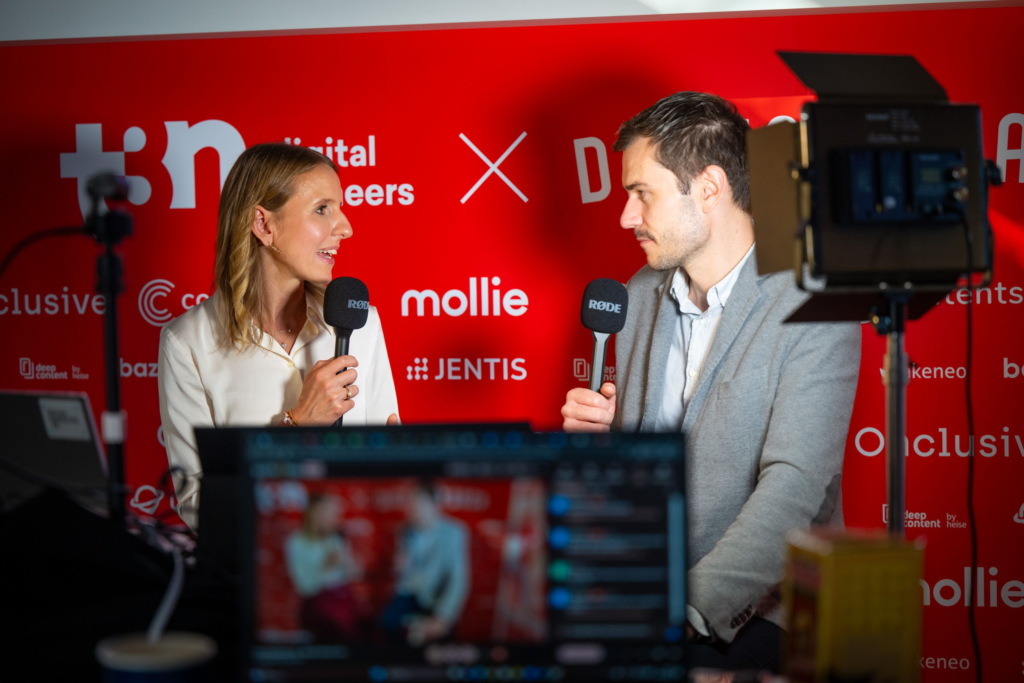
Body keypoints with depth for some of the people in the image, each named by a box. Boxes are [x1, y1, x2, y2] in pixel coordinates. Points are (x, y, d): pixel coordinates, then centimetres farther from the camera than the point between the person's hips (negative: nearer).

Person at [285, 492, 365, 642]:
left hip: (345, 597, 4)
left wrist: (347, 561, -5)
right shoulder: (296, 543, -2)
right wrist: (326, 568, -18)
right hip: (318, 600, -4)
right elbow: (304, 587, -6)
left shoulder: (338, 538, 10)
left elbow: (356, 575, 13)